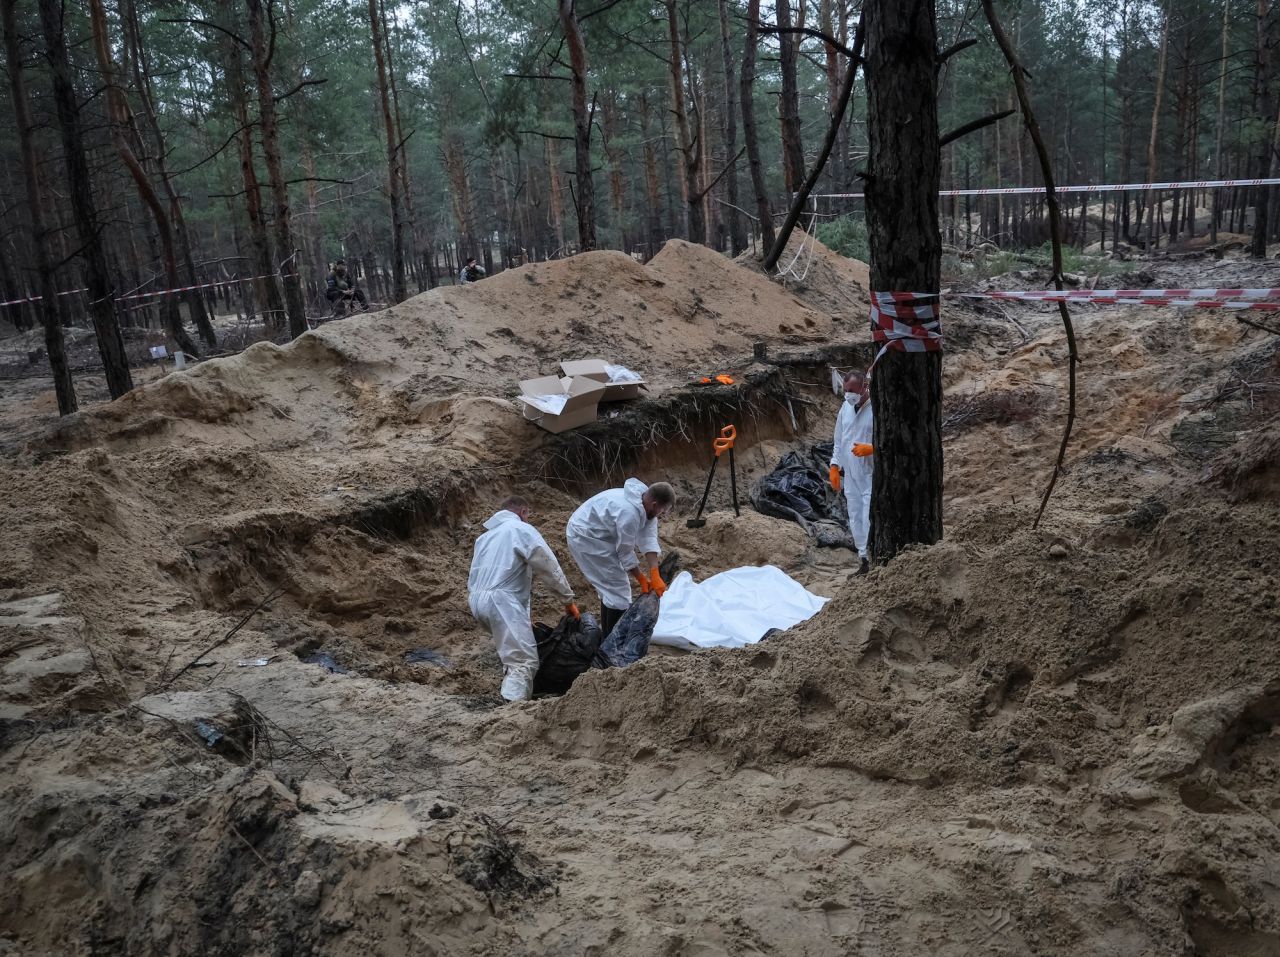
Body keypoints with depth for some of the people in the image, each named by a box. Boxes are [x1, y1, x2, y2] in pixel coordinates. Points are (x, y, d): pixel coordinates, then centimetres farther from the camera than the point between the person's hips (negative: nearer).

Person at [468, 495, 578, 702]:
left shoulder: (486, 536, 29)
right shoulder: (522, 530, 5)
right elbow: (549, 568, 1)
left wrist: (523, 613, 26)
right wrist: (568, 600, 11)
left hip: (476, 600, 8)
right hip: (500, 600, -8)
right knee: (525, 661, -16)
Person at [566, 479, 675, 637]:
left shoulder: (645, 505, -4)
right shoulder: (629, 513, -33)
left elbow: (649, 540, -10)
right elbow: (626, 552, -21)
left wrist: (655, 576, -19)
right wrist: (641, 579, -8)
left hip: (595, 534, 10)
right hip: (586, 538, -10)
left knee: (610, 587, 18)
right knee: (618, 588, -6)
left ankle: (608, 636, 31)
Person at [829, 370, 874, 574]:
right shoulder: (845, 408, 9)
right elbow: (838, 441, 16)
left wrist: (871, 448, -25)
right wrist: (835, 466, 11)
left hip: (872, 475, -7)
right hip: (850, 475, 7)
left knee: (869, 519, -10)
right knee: (855, 520, 13)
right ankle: (863, 559, 25)